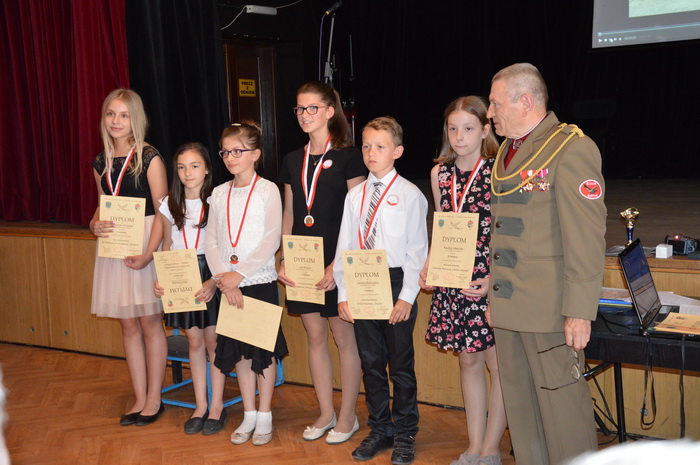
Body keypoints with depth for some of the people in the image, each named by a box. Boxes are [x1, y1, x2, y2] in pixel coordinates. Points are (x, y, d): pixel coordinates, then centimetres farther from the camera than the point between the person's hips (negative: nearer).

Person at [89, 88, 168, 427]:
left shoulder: (149, 158, -7)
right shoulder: (101, 164, 10)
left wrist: (148, 254, -21)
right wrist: (95, 225, -4)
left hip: (145, 245, -6)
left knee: (149, 322, 2)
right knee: (128, 324, 10)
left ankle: (154, 399, 16)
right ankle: (140, 398, 20)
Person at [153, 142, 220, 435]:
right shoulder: (170, 205, 6)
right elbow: (166, 248, 12)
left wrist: (214, 281, -19)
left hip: (210, 275, -3)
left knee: (212, 339, 1)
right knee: (194, 340, 8)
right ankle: (200, 405, 18)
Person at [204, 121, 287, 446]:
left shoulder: (267, 190, -6)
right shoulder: (219, 194, 7)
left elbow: (271, 241, -13)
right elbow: (211, 241, 3)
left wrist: (238, 274, -18)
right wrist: (223, 279, -10)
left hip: (260, 281, -4)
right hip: (227, 284, 4)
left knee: (264, 349, 5)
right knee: (238, 350, 11)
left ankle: (264, 416, 18)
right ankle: (249, 415, 24)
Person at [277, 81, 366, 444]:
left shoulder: (347, 156, -5)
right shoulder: (292, 161, 12)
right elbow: (289, 215, 15)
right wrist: (284, 260, 4)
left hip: (337, 261, -5)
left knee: (343, 336, 3)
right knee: (314, 335, 11)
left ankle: (348, 417, 17)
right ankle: (326, 413, 24)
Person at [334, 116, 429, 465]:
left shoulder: (409, 195, -4)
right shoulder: (355, 195, 9)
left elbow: (416, 249, -6)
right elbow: (344, 246, 9)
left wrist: (407, 295, -12)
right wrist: (343, 293, 3)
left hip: (396, 282, -4)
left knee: (400, 364, 5)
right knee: (371, 361, 12)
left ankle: (405, 434, 21)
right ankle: (379, 429, 28)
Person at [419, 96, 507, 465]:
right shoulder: (440, 173, 7)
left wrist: (495, 279, -19)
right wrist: (429, 266, 2)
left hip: (491, 282, -5)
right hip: (454, 282, 5)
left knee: (498, 366, 3)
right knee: (469, 362, 14)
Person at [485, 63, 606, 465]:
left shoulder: (572, 149, -11)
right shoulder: (507, 152, 14)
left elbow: (586, 238, -16)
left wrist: (580, 312, -19)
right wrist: (494, 294, 15)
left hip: (549, 309, -8)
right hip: (508, 306, 8)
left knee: (561, 401, 2)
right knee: (520, 404, 15)